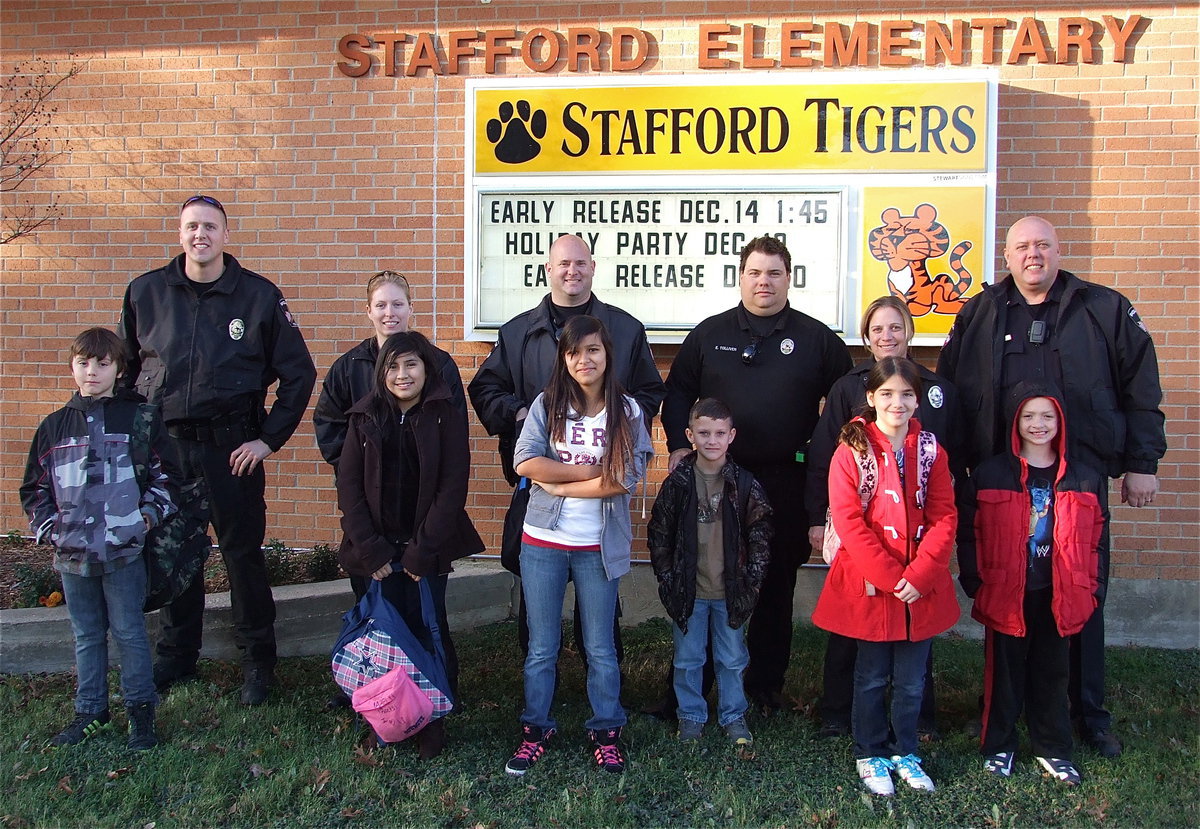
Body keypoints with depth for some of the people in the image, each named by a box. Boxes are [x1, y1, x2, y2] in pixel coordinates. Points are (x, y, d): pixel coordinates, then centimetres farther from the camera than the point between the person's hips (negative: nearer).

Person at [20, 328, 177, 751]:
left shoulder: (141, 419, 0)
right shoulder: (55, 426, 9)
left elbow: (163, 477, 3)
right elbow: (34, 487, 14)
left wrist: (149, 515, -9)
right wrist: (49, 527, 2)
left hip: (124, 552, -3)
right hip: (72, 556, 3)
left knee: (129, 633, 4)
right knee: (86, 636, 15)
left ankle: (140, 710, 17)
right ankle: (90, 711, 28)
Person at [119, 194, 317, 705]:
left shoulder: (259, 296, -3)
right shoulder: (146, 292, 4)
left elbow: (298, 373, 0)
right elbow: (125, 367, 14)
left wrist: (269, 438, -5)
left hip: (232, 447, -2)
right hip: (165, 444, 3)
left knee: (243, 552, 4)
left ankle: (258, 662, 18)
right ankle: (176, 658, 28)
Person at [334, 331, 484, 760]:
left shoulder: (447, 415, -1)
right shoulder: (365, 417, 7)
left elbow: (452, 487, -6)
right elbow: (348, 484, 3)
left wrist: (422, 551, -10)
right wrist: (370, 550, -6)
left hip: (427, 550, -2)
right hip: (374, 552, 2)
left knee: (428, 631, -2)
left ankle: (433, 722, 14)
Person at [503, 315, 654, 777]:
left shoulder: (627, 411, -2)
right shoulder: (547, 405, 0)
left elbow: (626, 479, -14)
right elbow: (524, 461, -15)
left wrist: (558, 482, -13)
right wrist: (591, 470, -15)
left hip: (598, 547, -1)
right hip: (542, 543, 1)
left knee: (600, 647, 12)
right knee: (541, 647, 12)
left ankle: (606, 732, 27)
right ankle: (536, 730, 27)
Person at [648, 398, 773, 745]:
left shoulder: (745, 484, -4)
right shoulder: (677, 482, -5)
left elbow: (761, 535, 1)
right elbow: (658, 533, 1)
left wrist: (751, 580, -4)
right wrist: (666, 578, -2)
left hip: (731, 590, 0)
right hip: (688, 589, 0)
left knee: (732, 658, 13)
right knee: (688, 658, 12)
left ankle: (733, 716, 31)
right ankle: (691, 715, 29)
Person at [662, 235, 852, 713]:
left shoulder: (816, 338, 5)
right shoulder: (710, 333, 7)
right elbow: (677, 391, 11)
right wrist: (679, 445, -1)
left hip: (786, 482, 0)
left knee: (776, 587, 10)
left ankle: (767, 686, 24)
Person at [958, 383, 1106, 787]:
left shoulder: (1084, 479, 4)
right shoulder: (989, 475, -4)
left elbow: (1093, 539, 9)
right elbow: (969, 535, -2)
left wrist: (1089, 588, 3)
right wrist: (975, 584, -7)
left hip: (1059, 596, 2)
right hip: (1006, 594, -2)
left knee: (1053, 672, 13)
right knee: (1004, 671, 8)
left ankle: (1052, 749, 29)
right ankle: (999, 746, 24)